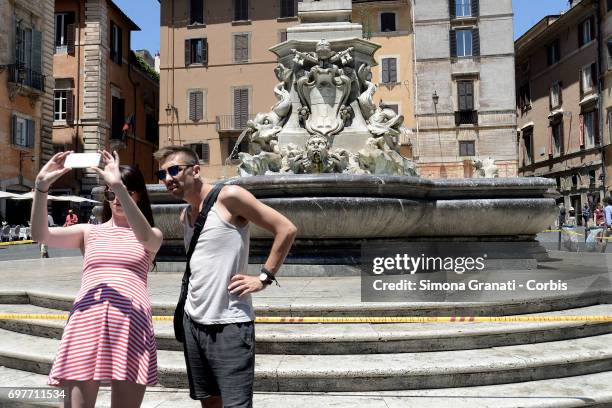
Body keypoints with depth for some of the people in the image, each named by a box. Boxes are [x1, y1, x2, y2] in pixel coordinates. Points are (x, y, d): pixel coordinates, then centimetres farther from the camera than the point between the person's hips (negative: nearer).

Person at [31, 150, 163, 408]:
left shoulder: (152, 235, 12)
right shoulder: (89, 232, 17)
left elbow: (145, 236, -14)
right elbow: (40, 234, 2)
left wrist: (119, 186, -23)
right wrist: (42, 185, -13)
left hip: (131, 328, -1)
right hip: (86, 325, 2)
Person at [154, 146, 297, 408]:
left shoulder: (229, 197, -11)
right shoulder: (185, 216, 12)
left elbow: (286, 229, -13)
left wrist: (263, 278, -14)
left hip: (230, 324, -7)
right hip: (193, 322, 7)